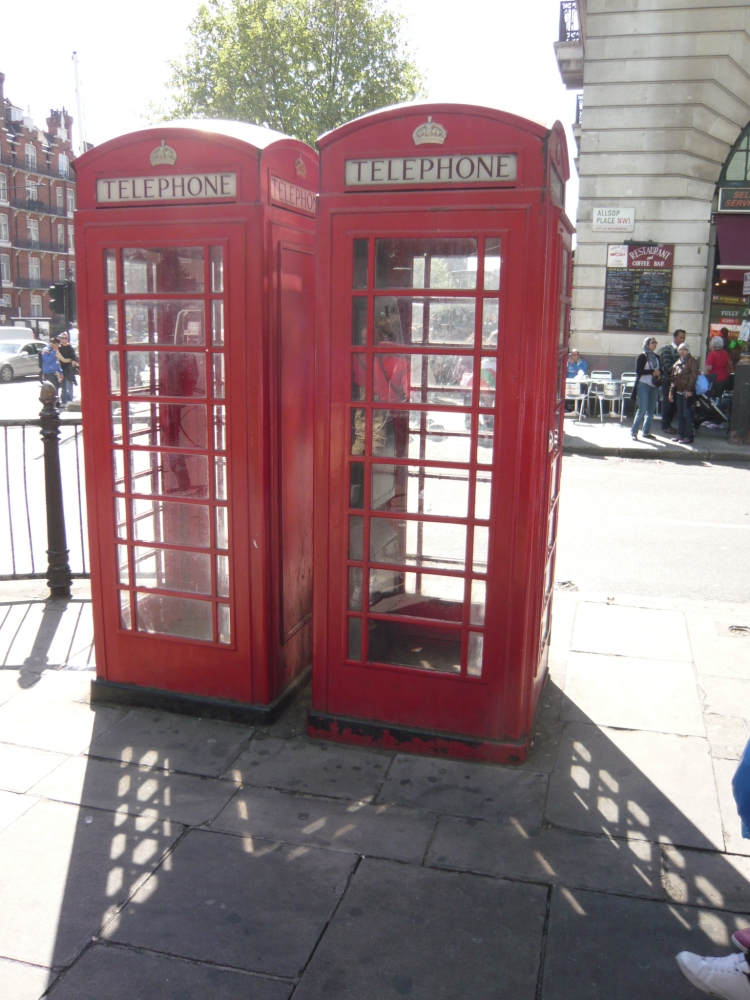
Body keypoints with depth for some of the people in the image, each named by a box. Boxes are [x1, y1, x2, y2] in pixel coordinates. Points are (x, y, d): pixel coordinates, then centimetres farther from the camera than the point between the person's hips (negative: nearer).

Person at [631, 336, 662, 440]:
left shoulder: (656, 357, 13)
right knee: (642, 410, -10)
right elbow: (638, 371, -11)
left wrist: (659, 374, -2)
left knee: (651, 410, 6)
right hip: (643, 385, -6)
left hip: (654, 386, 6)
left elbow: (660, 369, 20)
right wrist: (652, 372, -16)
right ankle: (634, 432, -3)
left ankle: (646, 431, 14)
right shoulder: (642, 356, -3)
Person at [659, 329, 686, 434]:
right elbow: (667, 366, -18)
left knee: (674, 404, 9)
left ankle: (668, 424, 21)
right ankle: (665, 426, 10)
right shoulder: (667, 350, -9)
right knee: (667, 404, 0)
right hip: (668, 380, -6)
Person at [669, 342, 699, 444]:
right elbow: (674, 378, 20)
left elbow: (694, 375, -12)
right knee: (680, 414, 11)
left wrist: (689, 389, -20)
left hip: (688, 392, -7)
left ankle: (689, 436, -5)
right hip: (679, 392, 7)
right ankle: (680, 435, 19)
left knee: (687, 414, -8)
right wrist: (671, 391, 15)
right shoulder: (677, 362, 18)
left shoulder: (692, 361, -3)